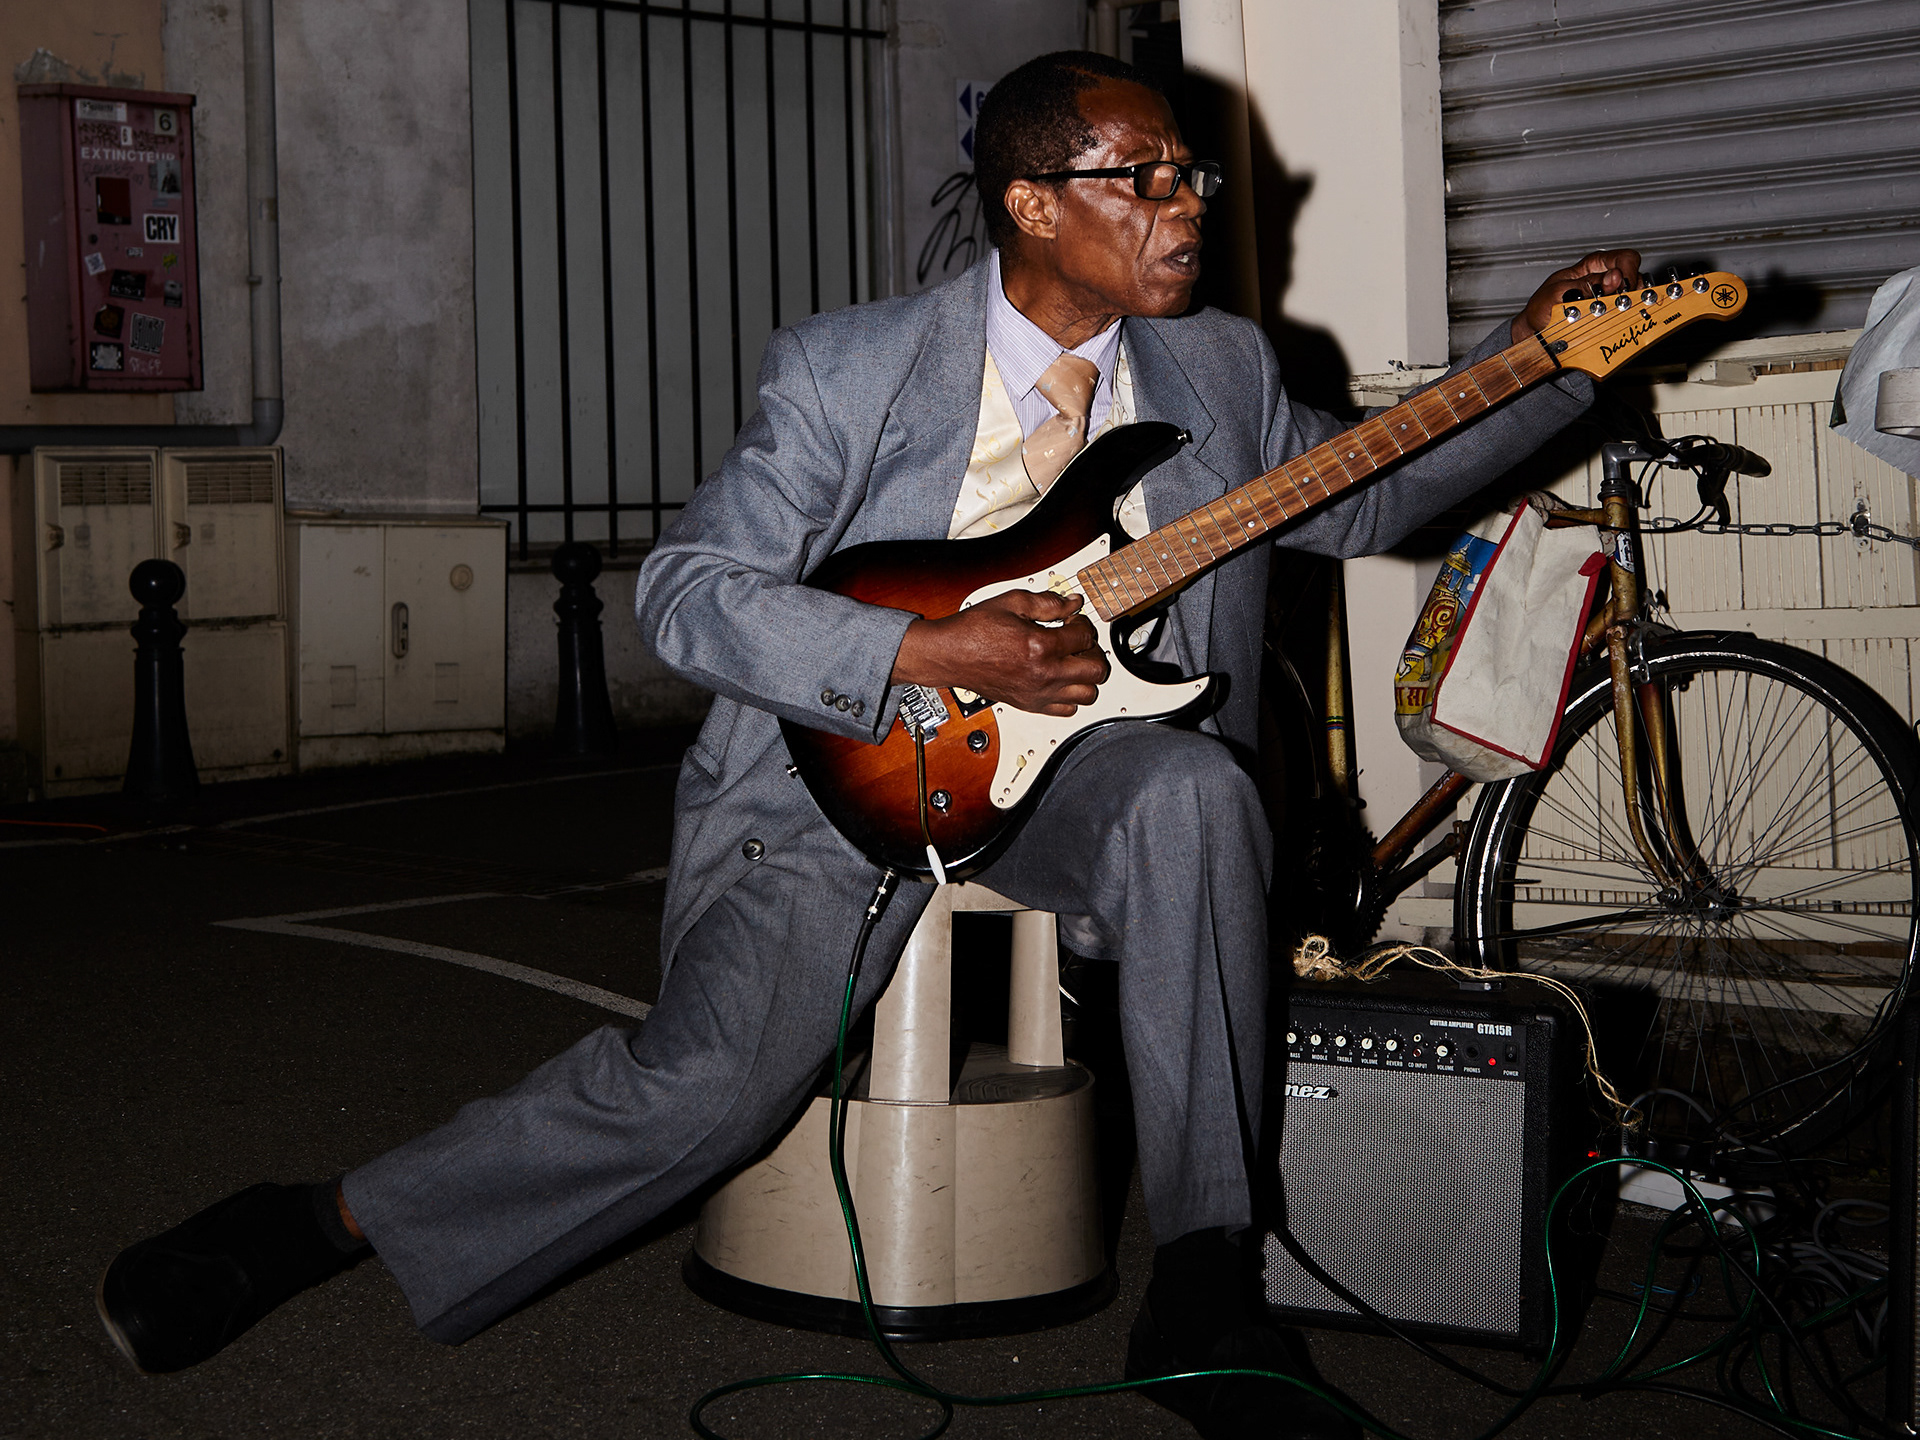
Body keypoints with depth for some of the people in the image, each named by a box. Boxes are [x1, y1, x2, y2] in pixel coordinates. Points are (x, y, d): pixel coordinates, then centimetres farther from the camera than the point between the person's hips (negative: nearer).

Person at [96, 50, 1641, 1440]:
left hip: (1078, 769, 3)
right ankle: (320, 1226, 0)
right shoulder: (849, 366, -7)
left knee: (1197, 787, -33)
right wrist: (928, 654, -21)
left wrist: (1544, 357, 10)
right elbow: (683, 589, -10)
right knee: (711, 1079, -22)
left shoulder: (1223, 367, 7)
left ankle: (1201, 1291, -24)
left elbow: (1361, 500, 22)